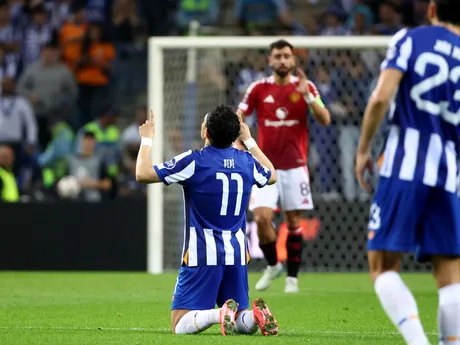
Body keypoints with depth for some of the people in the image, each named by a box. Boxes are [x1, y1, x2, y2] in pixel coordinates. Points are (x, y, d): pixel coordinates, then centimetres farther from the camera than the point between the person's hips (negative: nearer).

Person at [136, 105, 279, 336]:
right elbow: (272, 176, 28)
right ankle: (256, 315, -21)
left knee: (180, 325, -3)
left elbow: (143, 174, -9)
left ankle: (219, 314, -33)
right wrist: (249, 140, 35)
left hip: (202, 256, -5)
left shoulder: (193, 161, -12)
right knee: (241, 323, 14)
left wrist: (146, 139, 6)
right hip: (237, 255, 5)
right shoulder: (247, 161, 4)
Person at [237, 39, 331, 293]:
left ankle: (292, 277, 14)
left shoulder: (305, 87, 0)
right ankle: (272, 265, 10)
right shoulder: (259, 89, 1)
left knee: (294, 222, 2)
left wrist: (307, 96, -21)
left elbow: (325, 120, -8)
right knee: (262, 218, -14)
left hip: (295, 166, 0)